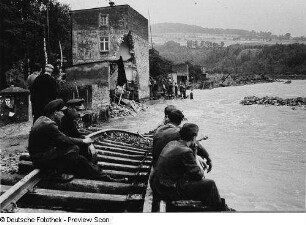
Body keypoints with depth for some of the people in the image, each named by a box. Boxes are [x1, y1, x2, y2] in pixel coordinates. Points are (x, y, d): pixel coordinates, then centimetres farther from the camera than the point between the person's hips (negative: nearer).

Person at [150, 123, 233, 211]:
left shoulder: (171, 143, 7)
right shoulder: (186, 152, -20)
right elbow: (198, 175, -12)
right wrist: (202, 173, 9)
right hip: (169, 191, -10)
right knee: (210, 184, -4)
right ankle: (220, 209, 19)